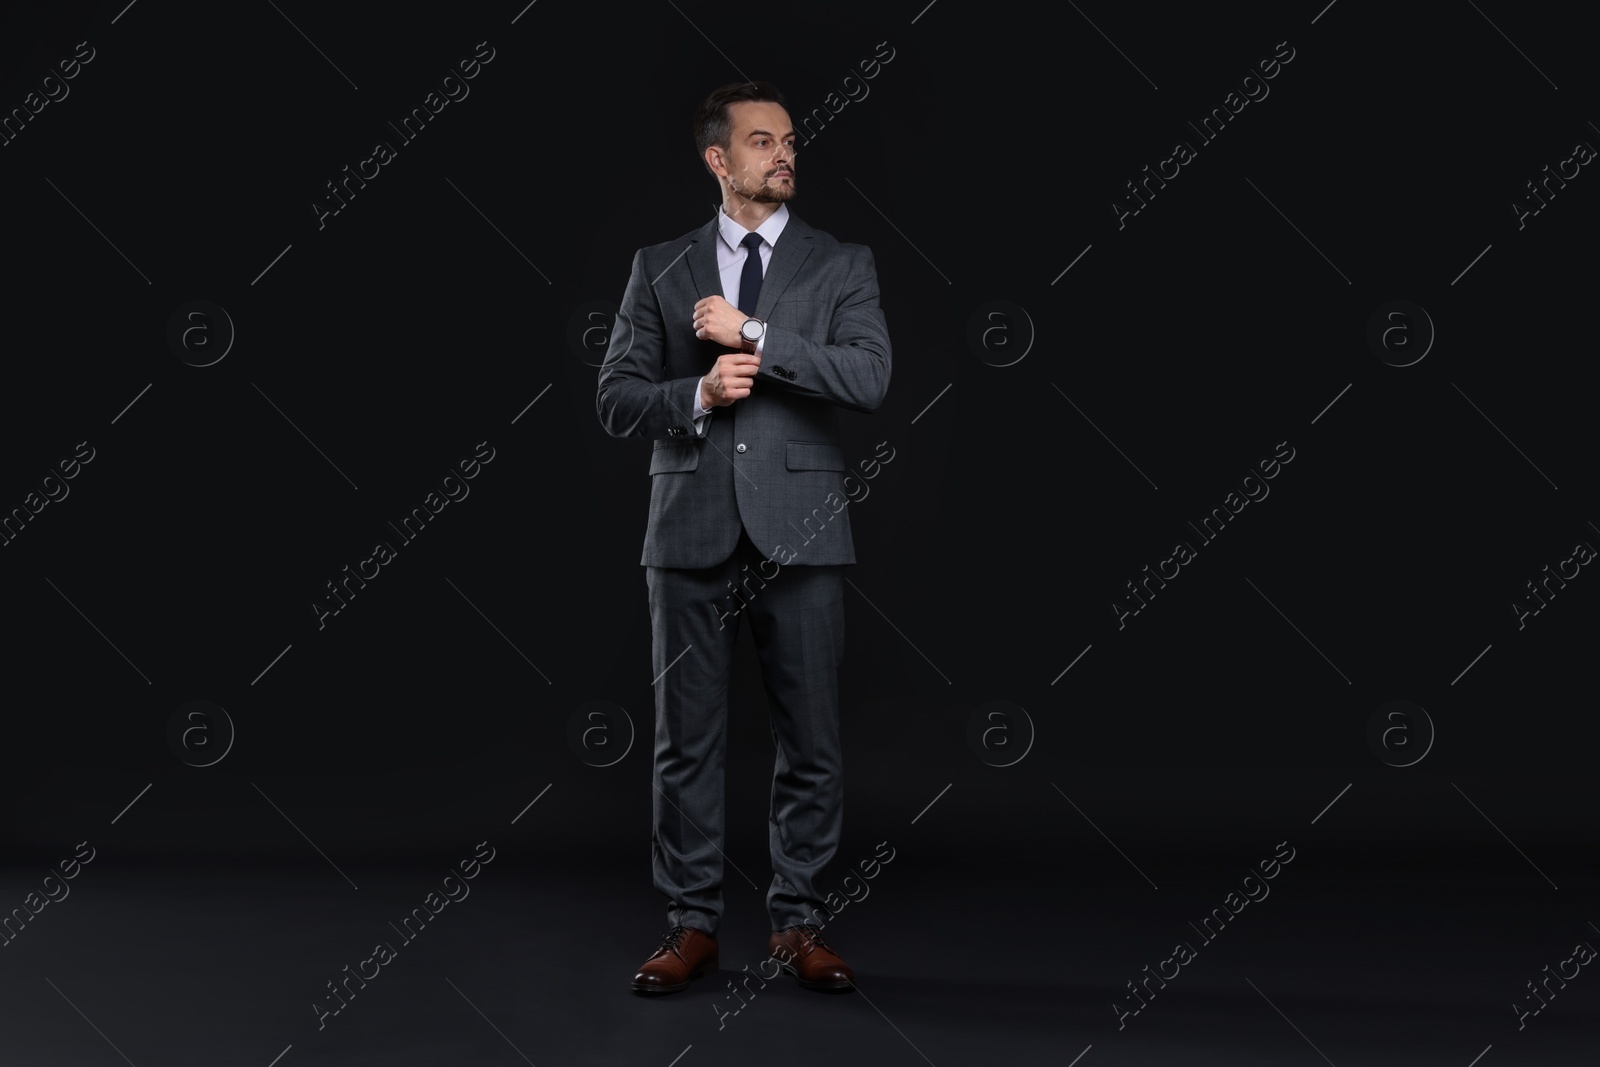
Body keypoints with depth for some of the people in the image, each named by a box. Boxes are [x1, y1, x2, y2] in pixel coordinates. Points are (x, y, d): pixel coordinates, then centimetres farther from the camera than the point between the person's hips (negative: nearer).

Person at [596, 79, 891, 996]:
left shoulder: (843, 265, 7)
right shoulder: (660, 268, 11)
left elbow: (870, 378, -9)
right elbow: (617, 399, 6)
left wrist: (753, 336, -12)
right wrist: (698, 394, -11)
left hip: (800, 535, -1)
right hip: (692, 532, 1)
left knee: (812, 740, 3)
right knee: (688, 739, 4)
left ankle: (799, 923, 15)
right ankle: (694, 924, 14)